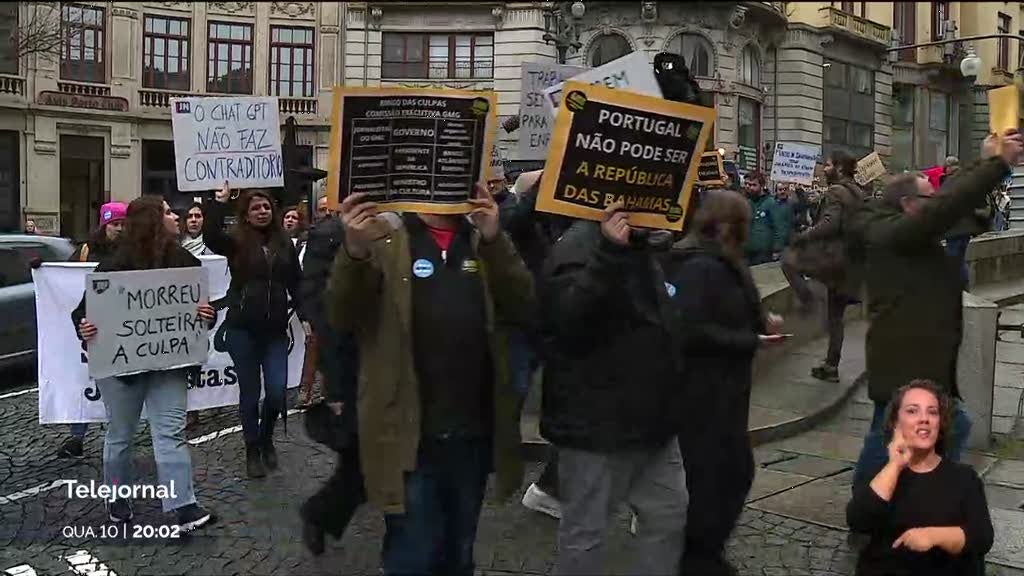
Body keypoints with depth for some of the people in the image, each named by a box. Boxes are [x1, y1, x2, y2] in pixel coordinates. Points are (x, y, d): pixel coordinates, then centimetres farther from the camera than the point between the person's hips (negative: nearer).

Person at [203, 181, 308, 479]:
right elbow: (210, 236, -22)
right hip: (242, 330, -2)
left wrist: (305, 316, 2)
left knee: (277, 391, -2)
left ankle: (266, 439, 27)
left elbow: (296, 284, 10)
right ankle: (252, 451, 23)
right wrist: (219, 202, -25)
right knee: (250, 391, 6)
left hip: (275, 330, 2)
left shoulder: (284, 244, 8)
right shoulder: (237, 242, -1)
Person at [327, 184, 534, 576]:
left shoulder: (484, 239, 8)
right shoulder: (384, 236, -3)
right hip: (410, 434, -4)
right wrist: (355, 252, -30)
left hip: (474, 431, 4)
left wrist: (495, 241, -18)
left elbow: (523, 310, -5)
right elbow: (342, 318, -12)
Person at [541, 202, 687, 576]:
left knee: (670, 516, 16)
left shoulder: (639, 248, 13)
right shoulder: (580, 246, -16)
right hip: (597, 426, -9)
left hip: (648, 420, 9)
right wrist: (608, 255, -41)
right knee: (586, 533, 5)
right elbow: (568, 321, -34)